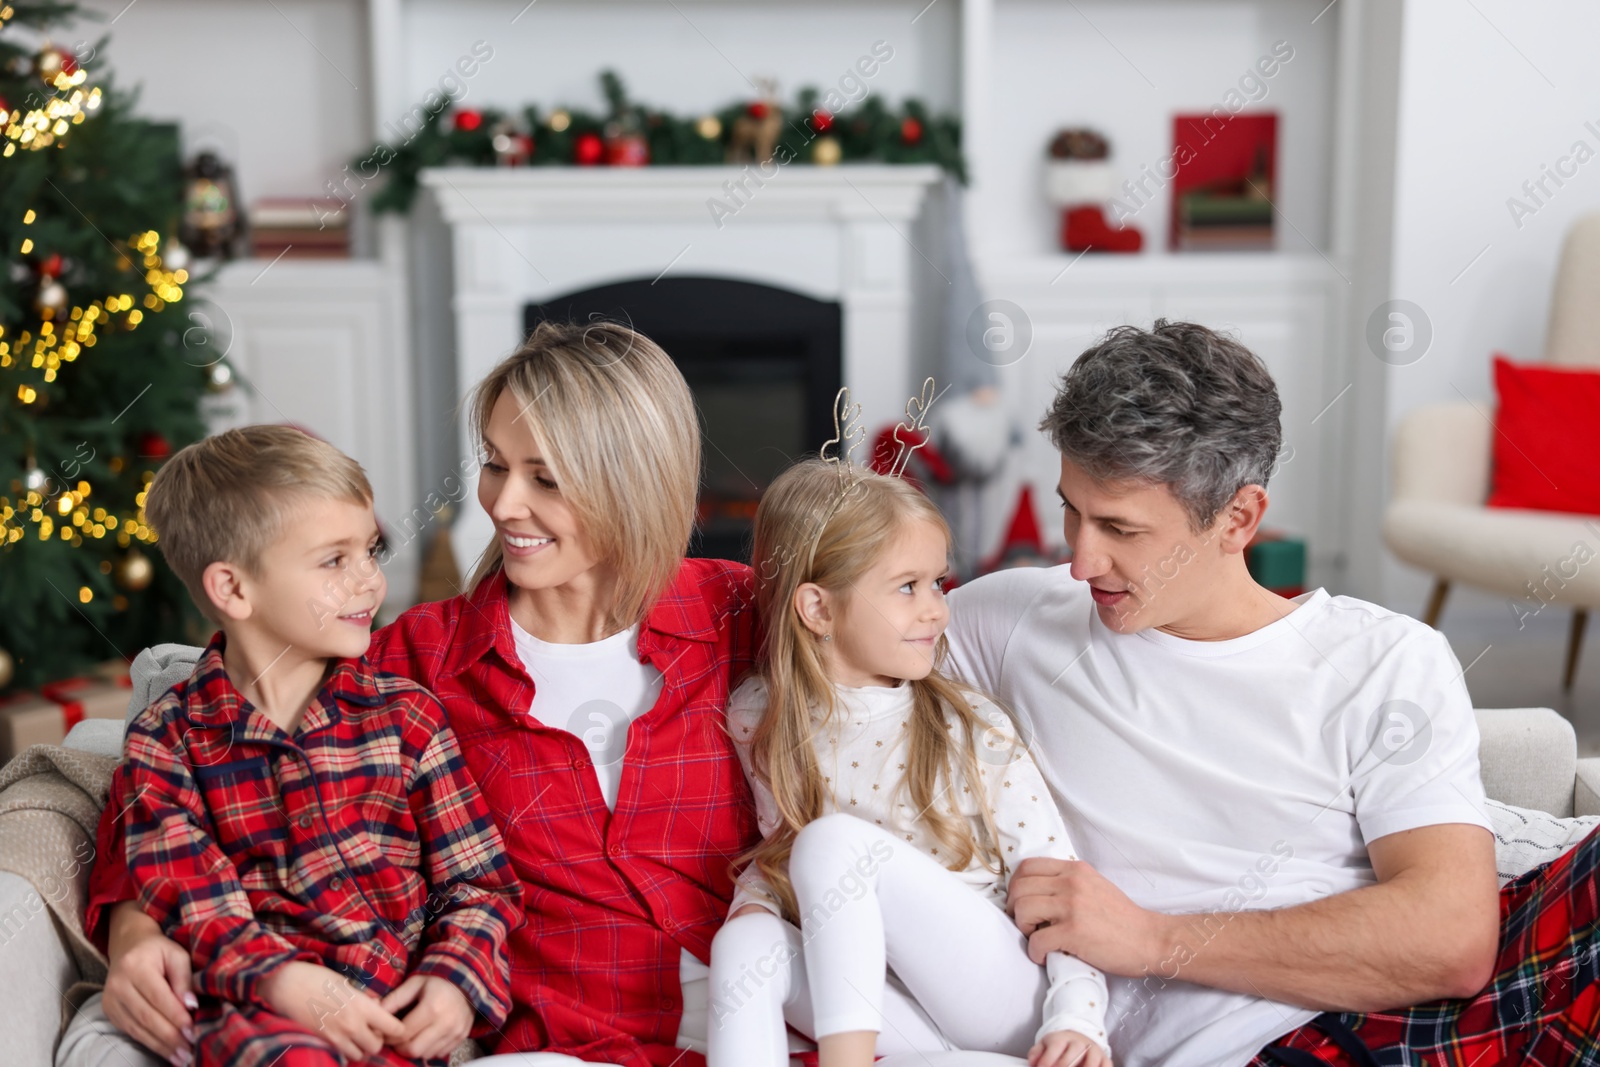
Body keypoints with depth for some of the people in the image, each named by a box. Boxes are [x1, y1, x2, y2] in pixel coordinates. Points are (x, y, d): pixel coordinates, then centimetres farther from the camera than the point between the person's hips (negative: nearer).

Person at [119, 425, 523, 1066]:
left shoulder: (407, 715, 12)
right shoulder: (165, 742, 8)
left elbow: (479, 881, 11)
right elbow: (190, 900, -2)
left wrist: (457, 977, -9)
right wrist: (280, 978, -21)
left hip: (392, 1014, 2)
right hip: (254, 1010, -1)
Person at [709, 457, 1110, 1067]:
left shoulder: (972, 729, -7)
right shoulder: (758, 721, 1)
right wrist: (752, 902, -7)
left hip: (1003, 1010, -3)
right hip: (868, 1002, 3)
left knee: (834, 842, -25)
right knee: (746, 943, -28)